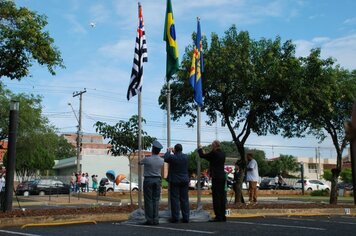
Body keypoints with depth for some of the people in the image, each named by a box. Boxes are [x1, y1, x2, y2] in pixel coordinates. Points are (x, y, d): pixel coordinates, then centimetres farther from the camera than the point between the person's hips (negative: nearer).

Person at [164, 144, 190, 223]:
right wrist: (174, 152, 29)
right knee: (184, 199, 7)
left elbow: (165, 158, 5)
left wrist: (168, 151, 18)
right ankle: (186, 217, 9)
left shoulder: (172, 157, -14)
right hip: (184, 181, 4)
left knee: (175, 199, 0)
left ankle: (175, 217, 1)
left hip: (175, 181, -4)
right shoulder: (186, 156, 0)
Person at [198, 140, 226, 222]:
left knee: (216, 197, -5)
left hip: (216, 177, -8)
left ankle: (218, 217, -5)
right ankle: (223, 216, 15)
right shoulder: (222, 154, 12)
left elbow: (202, 155, -3)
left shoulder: (214, 153, -13)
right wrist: (205, 154, 27)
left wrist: (200, 149, 16)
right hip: (222, 177, 8)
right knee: (221, 196, 11)